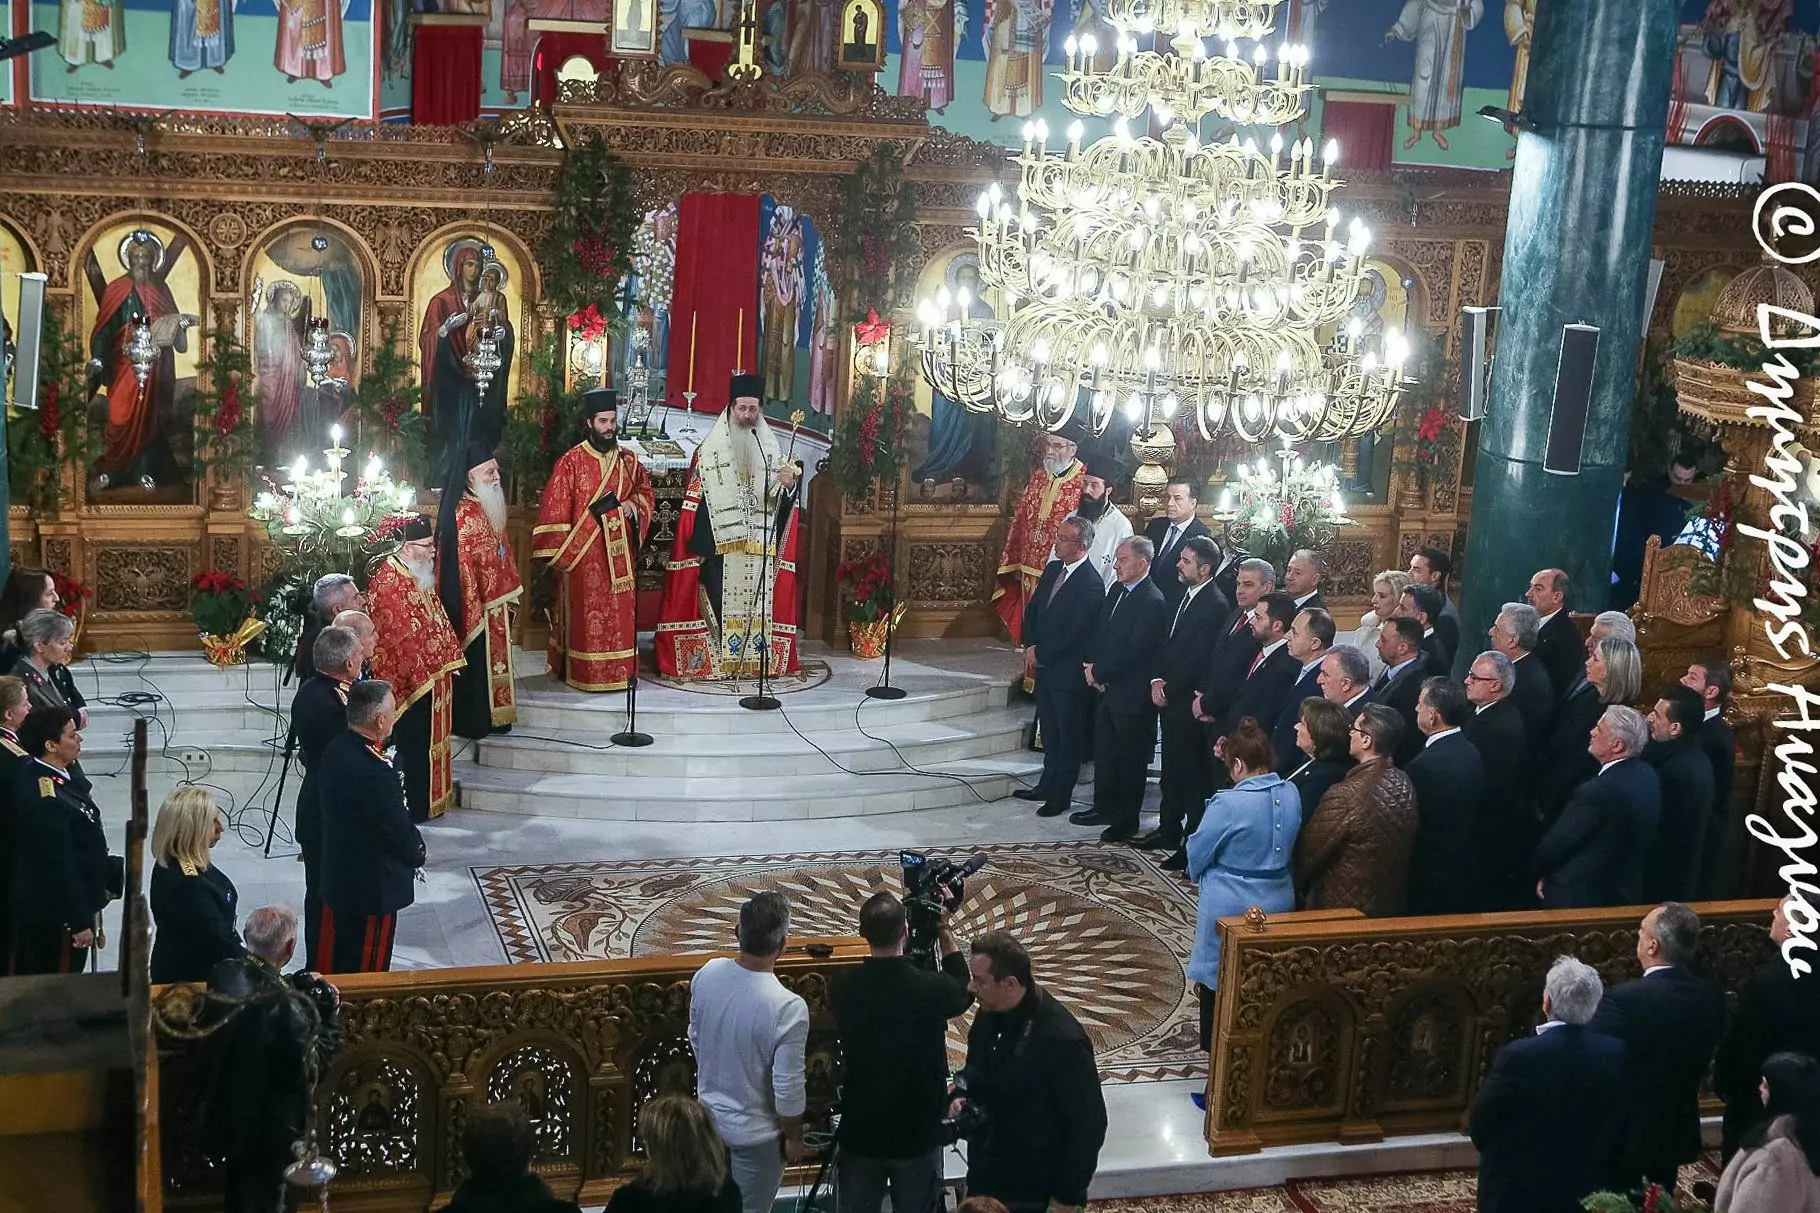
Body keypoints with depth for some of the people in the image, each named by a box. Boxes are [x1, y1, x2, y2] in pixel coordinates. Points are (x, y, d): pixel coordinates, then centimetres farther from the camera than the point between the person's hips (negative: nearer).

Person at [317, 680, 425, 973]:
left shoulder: (335, 750, -4)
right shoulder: (374, 772, -30)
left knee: (331, 961, 21)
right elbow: (398, 827, -22)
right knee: (368, 969, 8)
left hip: (337, 876, 9)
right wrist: (417, 853, 1)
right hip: (373, 884, -8)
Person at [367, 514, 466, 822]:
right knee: (413, 746, 1)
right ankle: (413, 807, 12)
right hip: (410, 680, -10)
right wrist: (423, 675, -21)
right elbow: (398, 637, -23)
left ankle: (428, 800, 29)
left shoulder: (420, 574, 8)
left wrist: (449, 658, 15)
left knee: (429, 741, 18)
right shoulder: (387, 583, -22)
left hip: (432, 673, 10)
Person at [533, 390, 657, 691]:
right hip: (583, 556, -4)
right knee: (586, 617, -1)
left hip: (619, 556, 4)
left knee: (620, 615, 7)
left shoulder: (628, 460, 7)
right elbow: (554, 510, -7)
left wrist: (633, 506, -3)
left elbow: (647, 492, 19)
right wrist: (555, 553, -10)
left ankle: (620, 670, 16)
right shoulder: (571, 462, -7)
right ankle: (584, 673, 6)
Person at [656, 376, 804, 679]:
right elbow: (695, 501, -3)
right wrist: (698, 545, -11)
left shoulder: (770, 449, 12)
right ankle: (715, 659, 1)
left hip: (760, 546, 3)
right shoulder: (710, 449, 1)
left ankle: (754, 657, 10)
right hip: (720, 545, -3)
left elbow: (780, 498, 10)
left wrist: (787, 484, -13)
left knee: (757, 605, 2)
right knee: (720, 603, -5)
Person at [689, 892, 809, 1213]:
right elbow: (788, 1090, -23)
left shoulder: (707, 974, -14)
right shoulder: (788, 1008, -32)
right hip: (755, 1133, -6)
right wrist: (794, 1138, -6)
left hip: (710, 1117, 6)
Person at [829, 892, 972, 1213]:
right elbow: (963, 992, 5)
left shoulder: (842, 988, -12)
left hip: (860, 1133, 2)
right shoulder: (931, 989, -19)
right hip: (917, 1135, -2)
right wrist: (944, 930, 7)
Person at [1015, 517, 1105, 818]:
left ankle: (1060, 796, 15)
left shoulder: (1091, 585, -21)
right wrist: (1030, 648, -3)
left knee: (1069, 736, 6)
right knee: (1049, 731, 19)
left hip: (1069, 672, -8)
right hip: (1045, 667, 8)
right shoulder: (1053, 569, 5)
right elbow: (1033, 610, 11)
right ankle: (1047, 785, 32)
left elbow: (1073, 635, -22)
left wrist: (1039, 654, -13)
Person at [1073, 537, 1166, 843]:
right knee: (1104, 752, 18)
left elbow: (1133, 651, -23)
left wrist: (1099, 672, -15)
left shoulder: (1152, 602, -20)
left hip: (1132, 695, -9)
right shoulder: (1116, 591, 8)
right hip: (1108, 689, 9)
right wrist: (1092, 665, -2)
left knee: (1130, 760, 5)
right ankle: (1104, 808, 32)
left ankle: (1127, 820, 16)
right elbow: (1100, 633, 14)